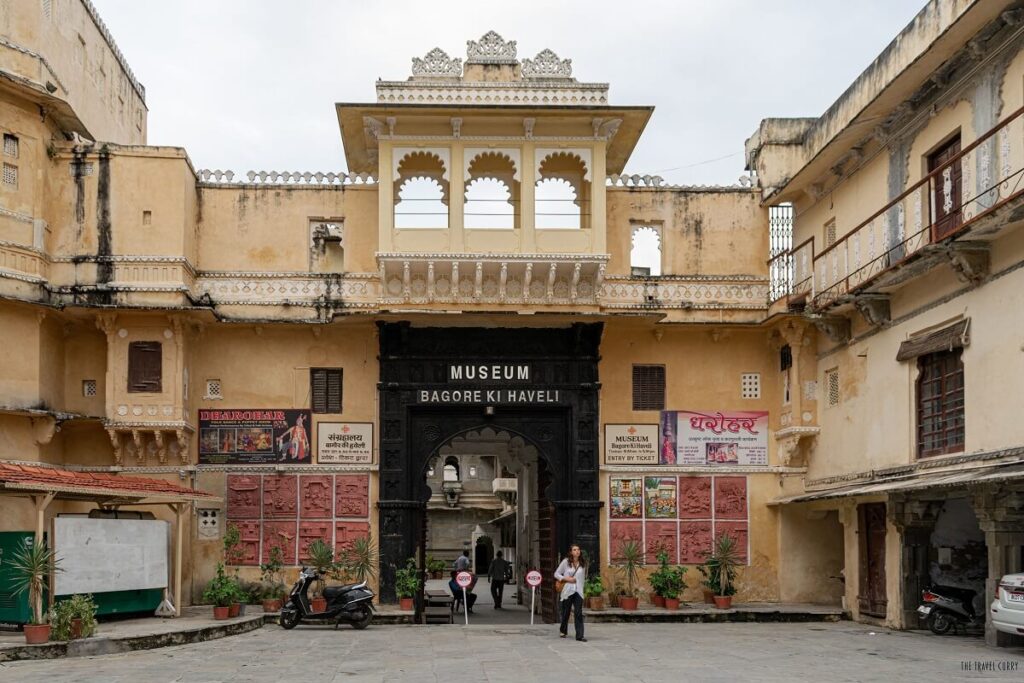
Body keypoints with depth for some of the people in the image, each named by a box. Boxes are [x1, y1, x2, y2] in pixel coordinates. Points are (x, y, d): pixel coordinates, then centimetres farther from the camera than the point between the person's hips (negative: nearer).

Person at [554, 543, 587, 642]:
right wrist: (566, 579, -12)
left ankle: (579, 635, -12)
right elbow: (556, 574, 2)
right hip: (567, 591, -1)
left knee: (579, 613, -10)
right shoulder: (566, 562, -2)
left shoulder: (583, 563, 5)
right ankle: (563, 631, 35)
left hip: (578, 592, 1)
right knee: (565, 612, 11)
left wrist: (580, 584, 7)